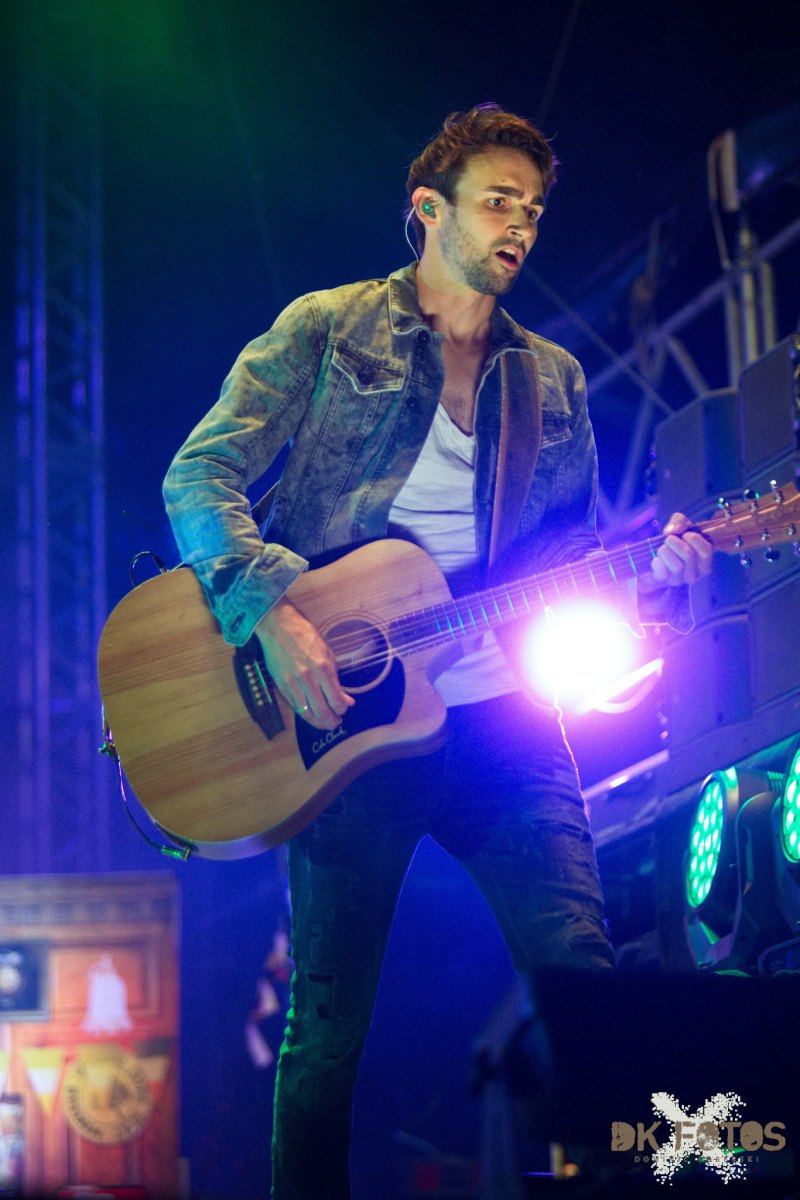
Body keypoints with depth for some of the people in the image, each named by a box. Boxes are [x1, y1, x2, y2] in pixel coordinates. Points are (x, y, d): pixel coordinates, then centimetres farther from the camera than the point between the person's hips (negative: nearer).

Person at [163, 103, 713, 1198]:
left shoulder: (552, 381, 17)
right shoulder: (325, 329, 4)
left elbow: (576, 563, 18)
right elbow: (200, 477, -4)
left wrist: (659, 580, -4)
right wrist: (275, 615, -18)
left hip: (499, 719, 3)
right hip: (343, 711, -3)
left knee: (581, 975, -12)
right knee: (330, 1017, -1)